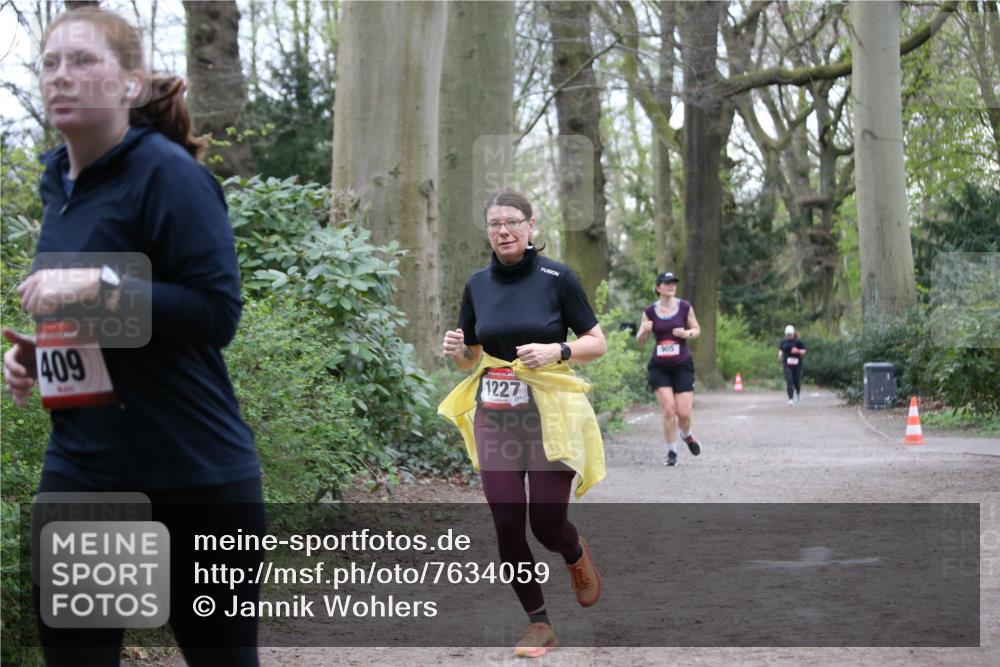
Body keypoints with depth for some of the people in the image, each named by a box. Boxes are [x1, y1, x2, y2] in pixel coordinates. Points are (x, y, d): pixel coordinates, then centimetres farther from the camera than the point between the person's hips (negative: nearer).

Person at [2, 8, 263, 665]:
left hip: (192, 478, -7)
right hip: (81, 473, 7)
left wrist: (97, 285, -25)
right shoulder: (61, 183, 11)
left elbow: (217, 312, -19)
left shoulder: (167, 172, -13)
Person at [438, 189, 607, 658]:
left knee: (546, 523, -5)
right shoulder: (477, 285, 6)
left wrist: (557, 350, -20)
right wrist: (455, 350, -8)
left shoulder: (557, 278, -6)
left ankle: (577, 555, 32)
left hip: (549, 415, -3)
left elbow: (597, 343, -2)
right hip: (494, 418, 3)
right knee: (507, 525, -1)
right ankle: (538, 623, 16)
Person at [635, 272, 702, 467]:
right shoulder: (650, 311, 0)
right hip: (659, 366, 0)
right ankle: (671, 453, 4)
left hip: (682, 365, 0)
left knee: (684, 412, -4)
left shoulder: (684, 307, 0)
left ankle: (687, 435, 31)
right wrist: (644, 330, -16)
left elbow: (697, 329, 11)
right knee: (668, 410, -10)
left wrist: (687, 333, -11)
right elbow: (641, 341, 6)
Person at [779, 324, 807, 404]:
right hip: (787, 365, 2)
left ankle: (798, 393, 39)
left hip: (797, 364, -2)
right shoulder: (783, 342, 9)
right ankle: (791, 399, -12)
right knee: (789, 381, -11)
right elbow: (780, 350, 20)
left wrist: (798, 351, -19)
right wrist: (780, 356, -2)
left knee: (797, 381, 6)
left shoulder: (798, 341, -1)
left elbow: (803, 352, 1)